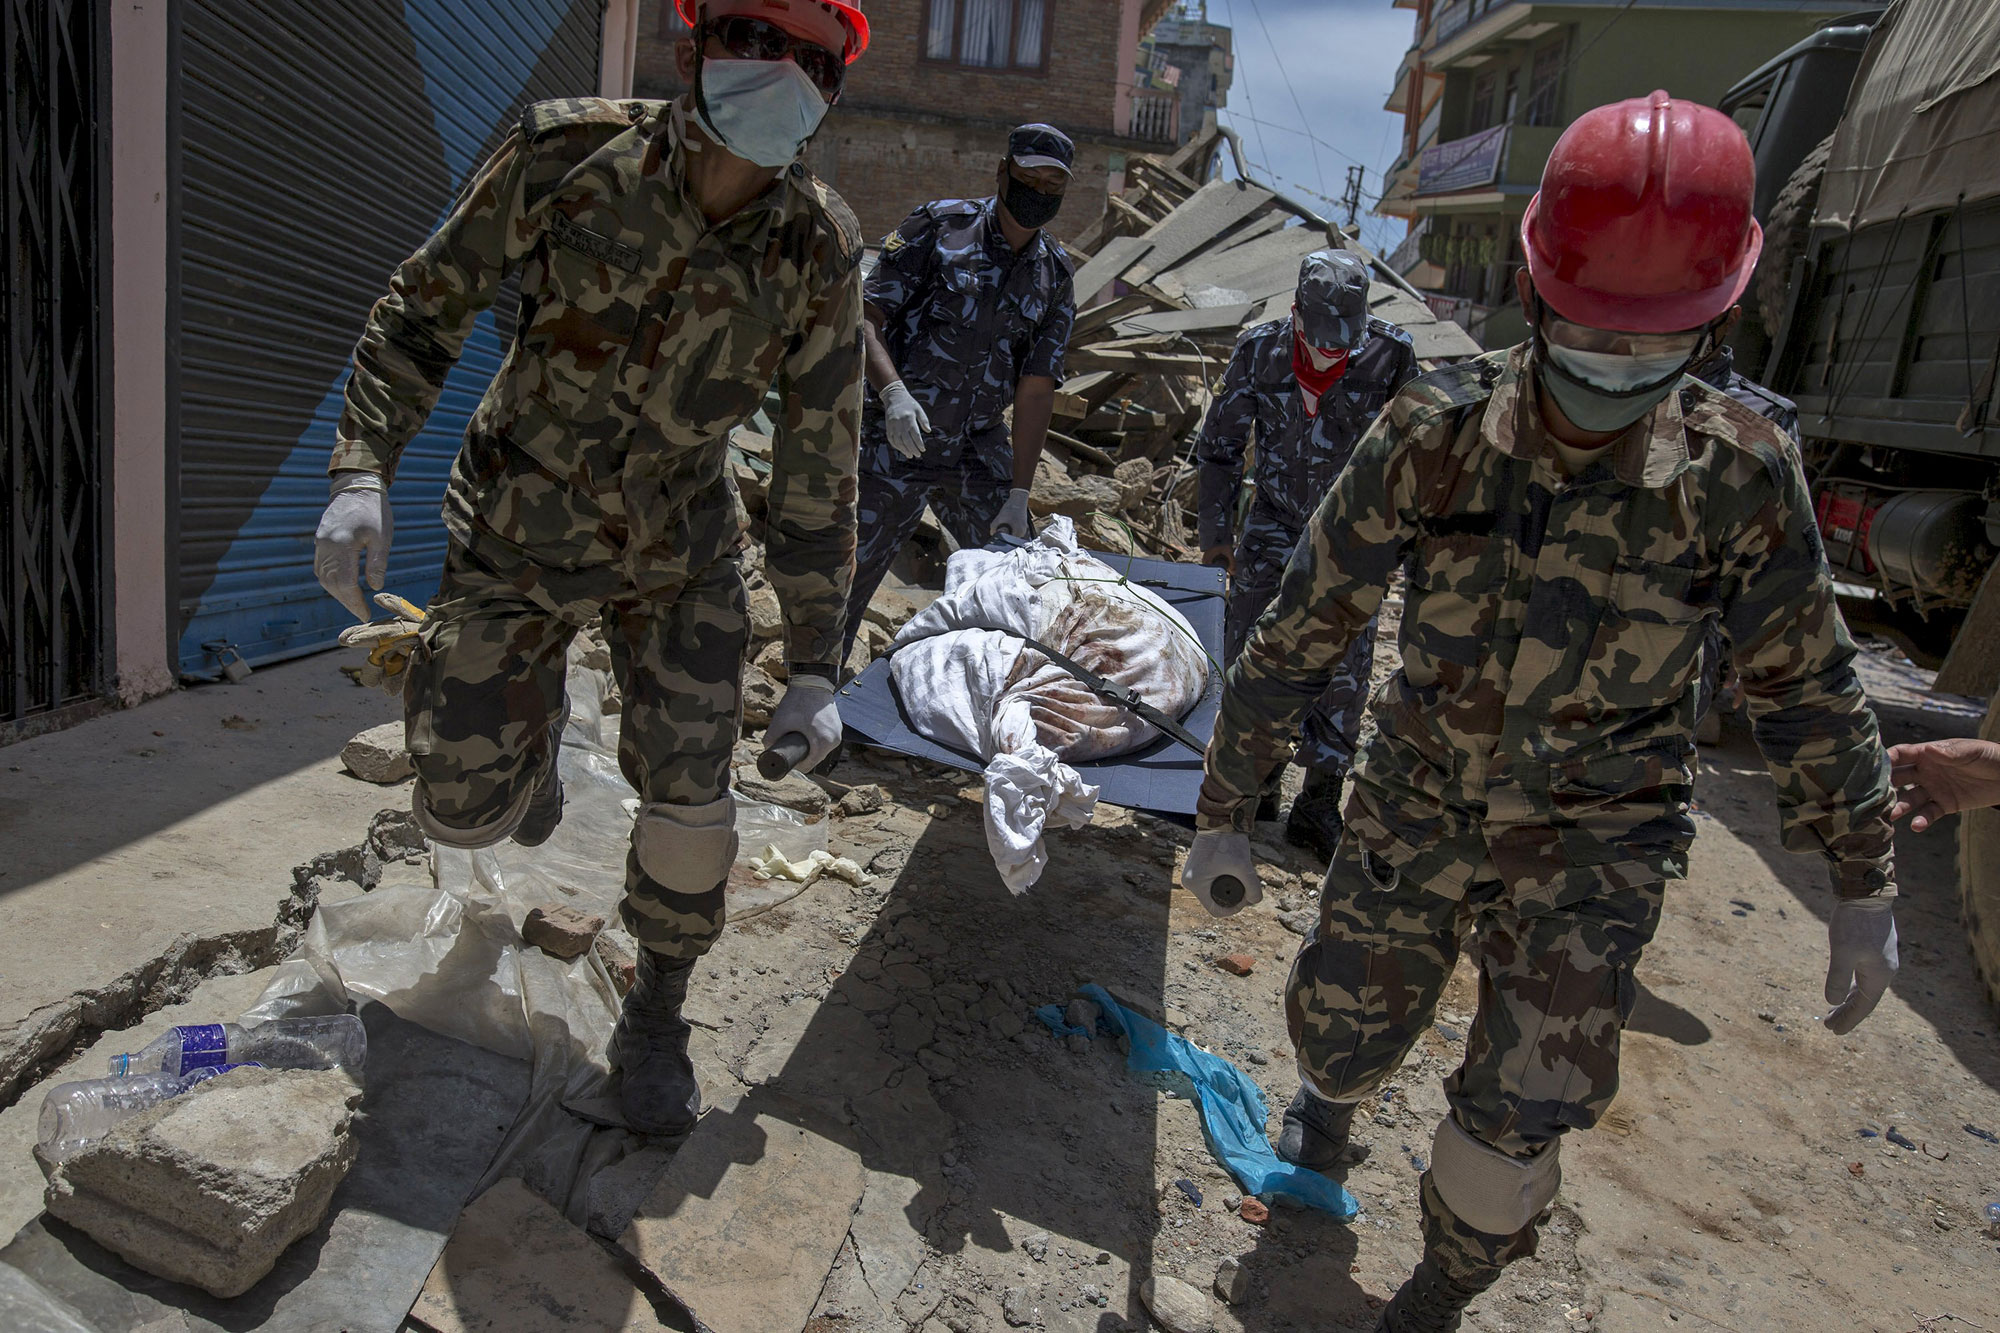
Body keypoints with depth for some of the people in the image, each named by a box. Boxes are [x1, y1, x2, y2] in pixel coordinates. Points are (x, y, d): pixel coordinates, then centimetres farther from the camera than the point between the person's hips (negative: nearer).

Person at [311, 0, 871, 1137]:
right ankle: (540, 712, 41)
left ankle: (658, 1016, 21)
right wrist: (366, 469, -16)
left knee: (690, 795, -5)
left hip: (680, 552, 0)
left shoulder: (820, 253, -14)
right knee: (465, 809, 2)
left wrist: (815, 666, -9)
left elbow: (820, 469, -9)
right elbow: (427, 307, -5)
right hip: (518, 535, 0)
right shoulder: (568, 155, -17)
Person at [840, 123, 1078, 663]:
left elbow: (1036, 389, 2)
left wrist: (1018, 493, -6)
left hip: (980, 451, 4)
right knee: (846, 580, -1)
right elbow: (867, 318, -9)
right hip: (895, 444, -4)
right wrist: (893, 392, -29)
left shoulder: (1055, 275, 7)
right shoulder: (938, 226, -4)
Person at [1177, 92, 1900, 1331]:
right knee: (1342, 1022, 16)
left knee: (1520, 1111, -3)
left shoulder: (1744, 476, -17)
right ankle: (1334, 1096, 56)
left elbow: (1810, 686, -1)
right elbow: (1297, 636, -13)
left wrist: (1867, 885, 4)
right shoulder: (1434, 436, -19)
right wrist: (1226, 815, -9)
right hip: (1414, 810, 1)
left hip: (1591, 845, -1)